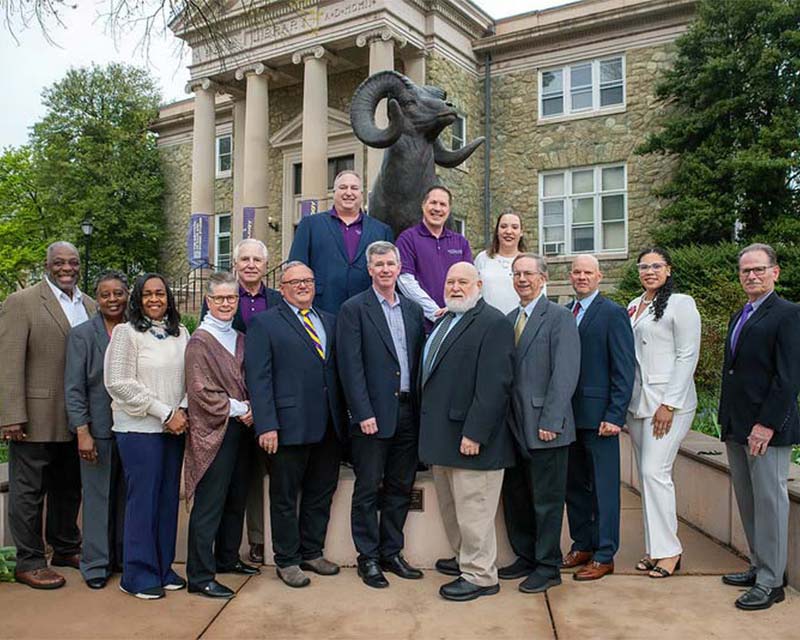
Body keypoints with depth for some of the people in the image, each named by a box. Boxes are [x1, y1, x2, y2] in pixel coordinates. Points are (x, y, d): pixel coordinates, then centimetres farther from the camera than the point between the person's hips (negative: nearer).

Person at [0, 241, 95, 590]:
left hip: (76, 419, 6)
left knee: (68, 488, 18)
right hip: (35, 418, -6)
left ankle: (66, 548, 34)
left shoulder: (89, 306, 10)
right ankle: (29, 561, 19)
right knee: (28, 492, 7)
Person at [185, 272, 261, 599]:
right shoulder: (200, 341, -8)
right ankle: (200, 576, 5)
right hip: (213, 431, -7)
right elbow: (202, 392, -14)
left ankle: (227, 558, 32)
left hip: (241, 428, 7)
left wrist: (249, 410, 0)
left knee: (236, 499, 16)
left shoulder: (240, 339, 13)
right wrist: (237, 409, -11)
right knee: (209, 505, -3)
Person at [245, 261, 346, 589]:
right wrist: (266, 425, -16)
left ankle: (312, 552, 32)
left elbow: (338, 369, 12)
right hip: (290, 426, -5)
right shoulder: (264, 323, -2)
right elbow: (258, 378, -8)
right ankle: (287, 561, 23)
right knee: (285, 497, 8)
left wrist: (343, 416, 4)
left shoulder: (330, 321, 14)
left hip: (328, 427, 5)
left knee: (321, 493, 15)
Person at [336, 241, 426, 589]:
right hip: (373, 413, -5)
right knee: (368, 489, 5)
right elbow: (350, 365, -9)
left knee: (400, 487, 13)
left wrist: (421, 406, 3)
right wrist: (363, 413, -15)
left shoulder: (413, 309, 12)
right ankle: (368, 557, 18)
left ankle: (392, 552, 27)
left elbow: (420, 358, 11)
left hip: (408, 412, 5)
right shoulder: (353, 309, -4)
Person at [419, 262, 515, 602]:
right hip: (442, 435, 9)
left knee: (473, 510, 1)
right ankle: (465, 558, 36)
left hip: (470, 437, -9)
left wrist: (475, 433, -23)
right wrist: (431, 429, 13)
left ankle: (480, 576, 14)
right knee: (451, 506, 20)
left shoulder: (493, 323, -13)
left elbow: (494, 385, -20)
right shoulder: (443, 321, 15)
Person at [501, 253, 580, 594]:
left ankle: (548, 567, 19)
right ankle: (525, 557, 31)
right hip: (514, 426, 7)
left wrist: (550, 421, -18)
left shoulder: (559, 317, -7)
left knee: (546, 500, 4)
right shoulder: (509, 319, 14)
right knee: (515, 497, 15)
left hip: (544, 428, -7)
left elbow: (565, 374, -14)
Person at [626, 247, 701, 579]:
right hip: (637, 401, 7)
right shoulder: (633, 307, 15)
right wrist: (624, 402, 12)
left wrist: (669, 405, -15)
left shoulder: (680, 304, -5)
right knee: (646, 474, 9)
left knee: (655, 471, -10)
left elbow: (687, 356, -10)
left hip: (668, 401, -7)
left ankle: (668, 550, 2)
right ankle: (655, 547, 19)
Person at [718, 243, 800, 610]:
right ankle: (759, 567, 26)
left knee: (769, 502, 0)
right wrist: (727, 420, 15)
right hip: (736, 428, 8)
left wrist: (766, 425, -19)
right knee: (747, 503, 14)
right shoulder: (739, 317, 17)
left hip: (767, 428, -8)